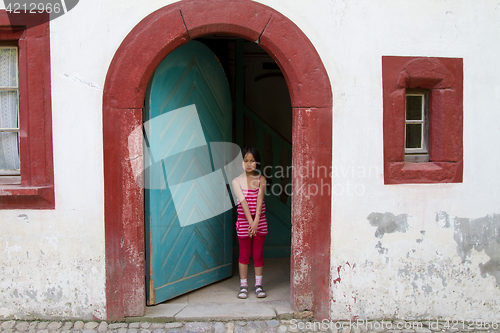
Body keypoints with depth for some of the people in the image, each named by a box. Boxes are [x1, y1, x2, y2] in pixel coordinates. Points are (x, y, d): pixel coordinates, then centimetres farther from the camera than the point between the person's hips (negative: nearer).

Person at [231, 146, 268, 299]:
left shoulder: (261, 179, 2)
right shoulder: (237, 181, -2)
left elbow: (260, 198, -11)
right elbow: (243, 202, -11)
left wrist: (256, 221, -22)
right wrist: (250, 222, -20)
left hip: (260, 220, 1)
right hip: (243, 220, -1)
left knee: (258, 254, 7)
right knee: (244, 254, 6)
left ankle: (258, 285, 18)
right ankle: (243, 286, 17)